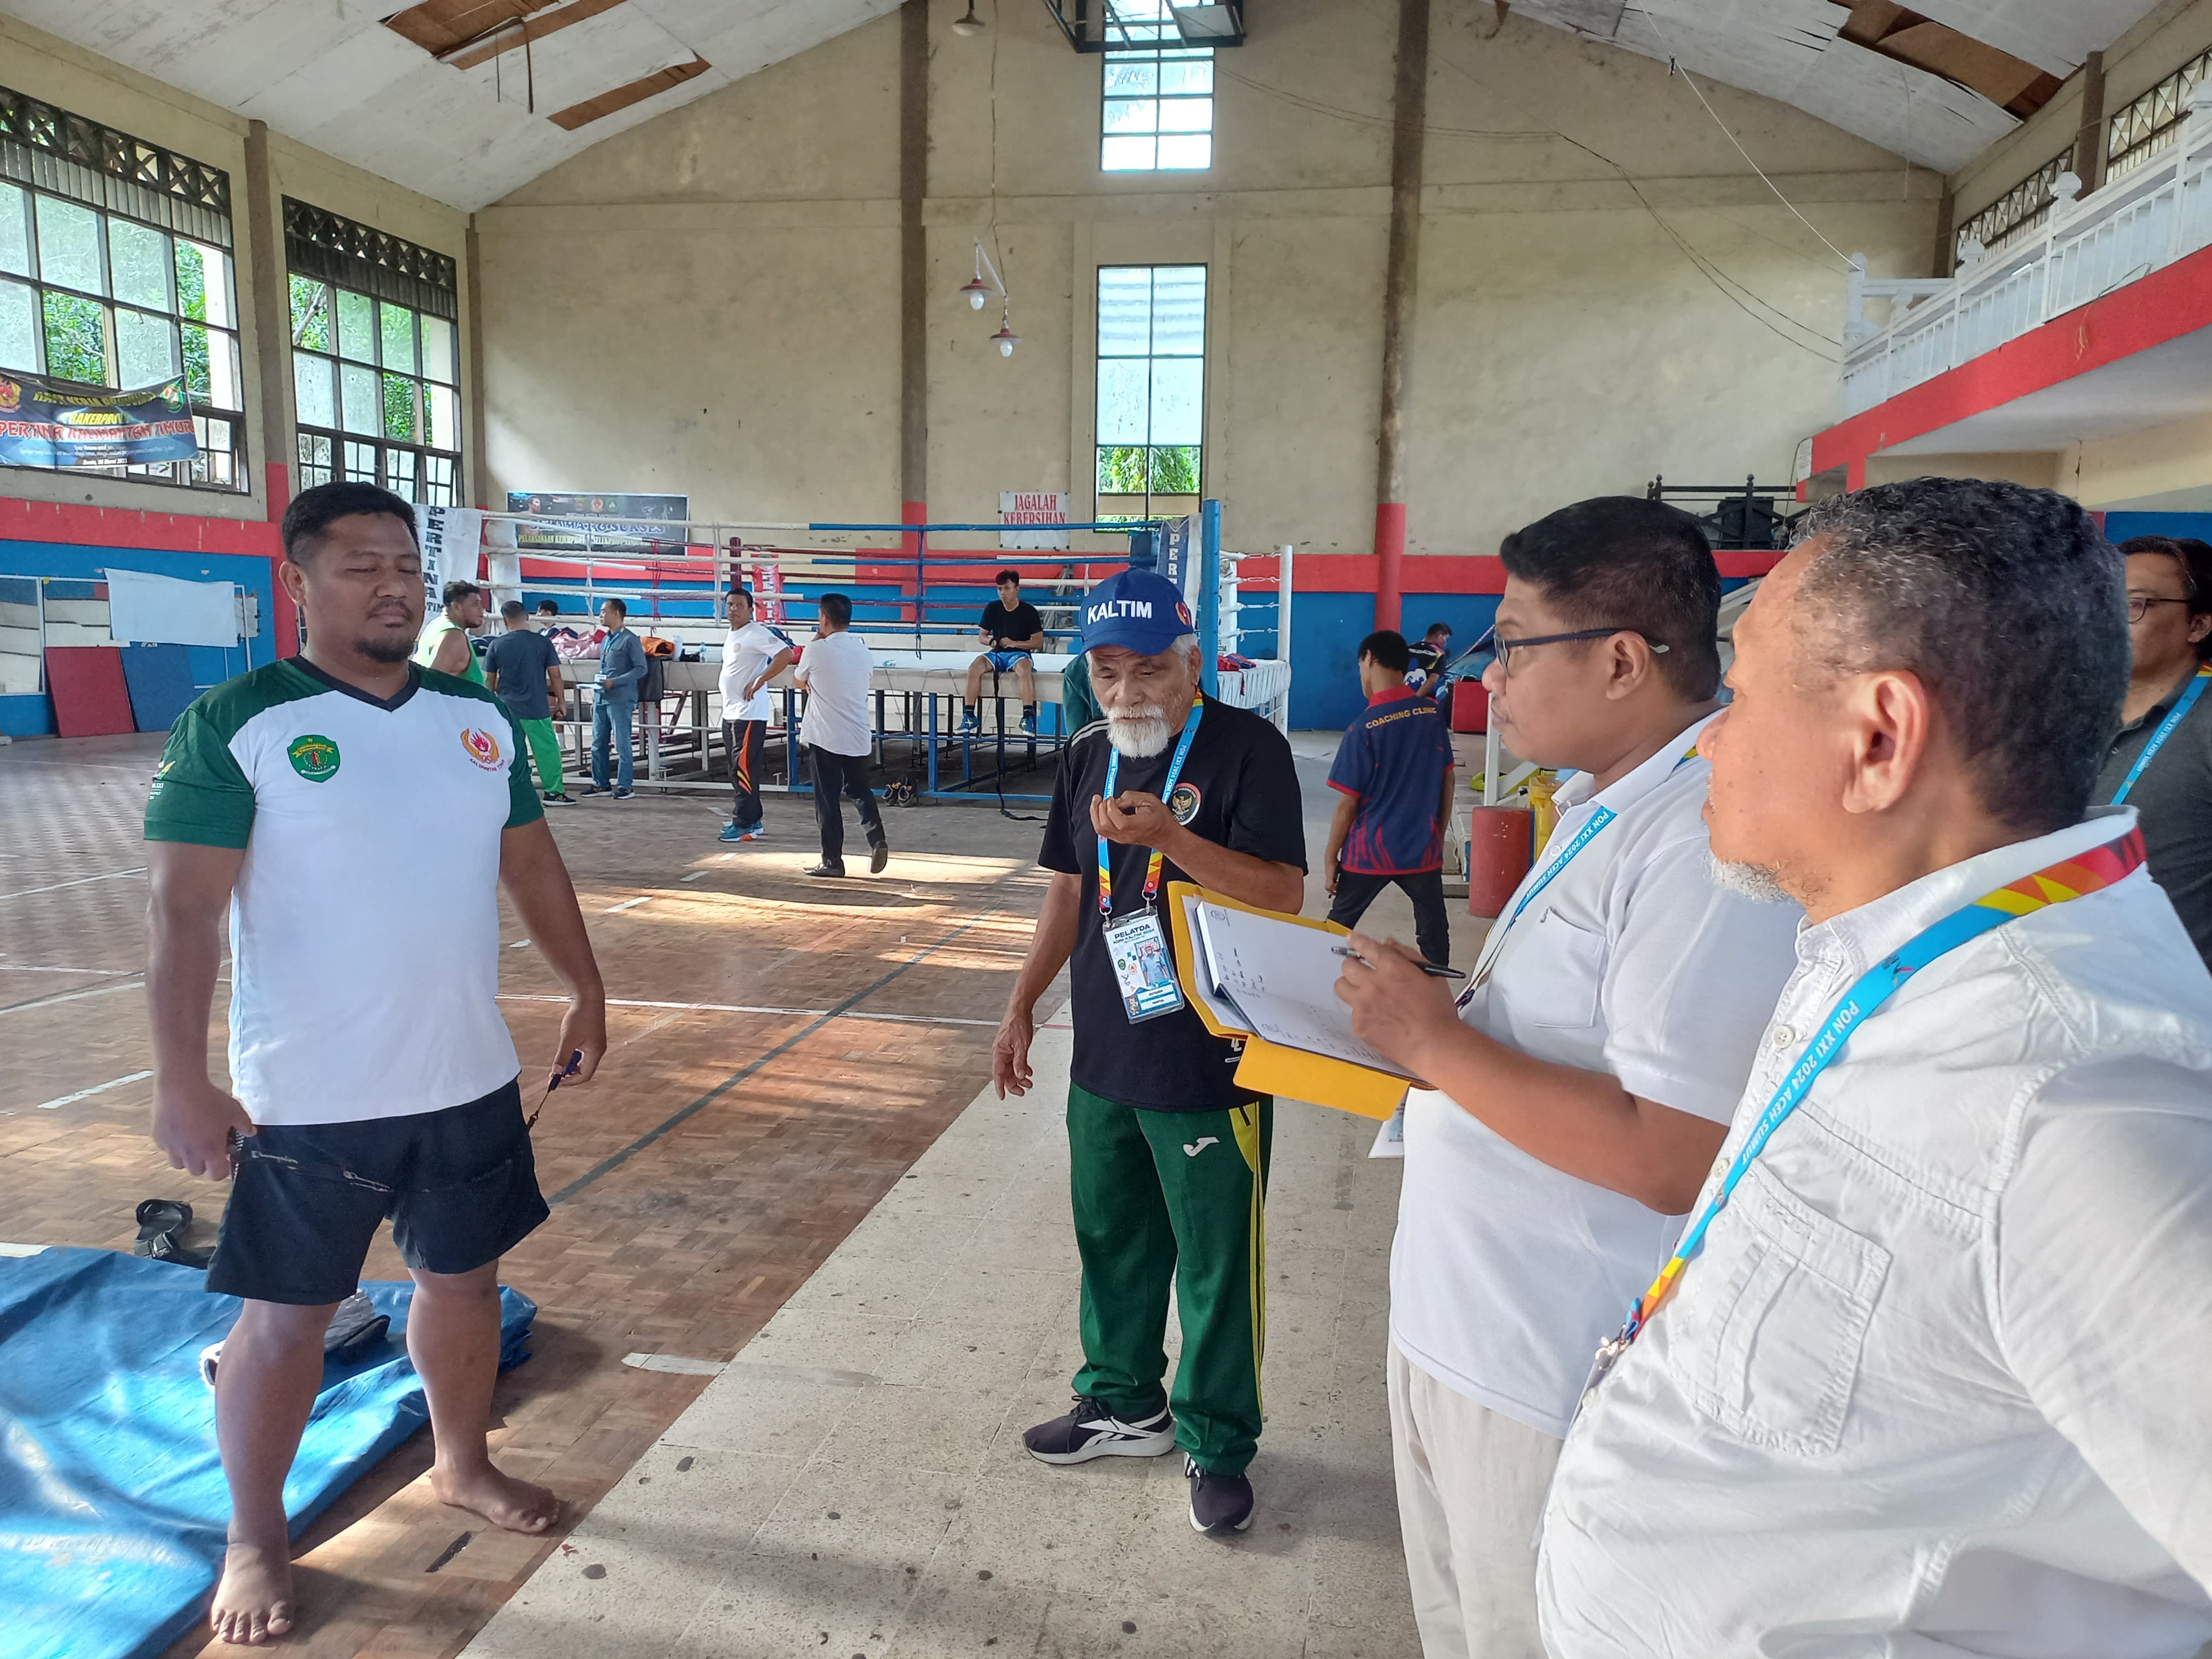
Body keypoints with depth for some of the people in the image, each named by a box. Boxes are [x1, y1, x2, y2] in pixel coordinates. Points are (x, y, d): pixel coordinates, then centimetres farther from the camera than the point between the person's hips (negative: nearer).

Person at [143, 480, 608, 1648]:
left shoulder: (480, 717, 3)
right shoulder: (236, 724, -12)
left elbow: (531, 862, 11)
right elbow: (183, 911, -15)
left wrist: (585, 989, 13)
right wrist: (181, 1082, -18)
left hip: (469, 1080, 5)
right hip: (305, 1101, -4)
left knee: (464, 1280, 18)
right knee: (284, 1318, 10)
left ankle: (463, 1466, 43)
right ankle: (255, 1538, 33)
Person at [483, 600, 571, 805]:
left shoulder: (496, 645, 1)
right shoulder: (542, 642, -5)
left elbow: (489, 680, 7)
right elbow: (555, 676, -3)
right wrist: (560, 701, 8)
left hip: (507, 707, 3)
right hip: (536, 708, -3)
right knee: (547, 750, 3)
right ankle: (554, 792, 3)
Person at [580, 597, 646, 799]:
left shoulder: (629, 640, -8)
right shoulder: (605, 640, 18)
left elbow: (641, 669, -13)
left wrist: (614, 682, -19)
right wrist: (596, 697, 19)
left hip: (621, 700, -8)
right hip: (601, 699, 8)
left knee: (622, 745, -4)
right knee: (598, 743, 11)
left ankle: (624, 786, 2)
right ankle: (600, 783, 20)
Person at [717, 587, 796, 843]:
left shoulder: (756, 633, -13)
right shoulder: (730, 636, 17)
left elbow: (787, 654, -23)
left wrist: (760, 681, -21)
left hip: (749, 713, -10)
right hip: (730, 713, 10)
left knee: (744, 769, -8)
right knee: (737, 770, 13)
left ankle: (744, 825, -3)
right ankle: (753, 820, 21)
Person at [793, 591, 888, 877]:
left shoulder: (816, 650, -10)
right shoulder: (861, 648, 5)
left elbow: (799, 682, 7)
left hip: (825, 738, -5)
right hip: (858, 737, 5)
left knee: (827, 799, 3)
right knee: (860, 790, 20)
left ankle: (832, 861, 7)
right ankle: (877, 838, 0)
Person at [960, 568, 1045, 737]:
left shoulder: (1029, 611, -3)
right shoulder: (992, 608, 6)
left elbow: (1039, 642, -3)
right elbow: (982, 635, 14)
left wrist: (1015, 643, -16)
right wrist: (989, 641, -11)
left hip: (1019, 653, -3)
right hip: (997, 653, 3)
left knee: (1024, 670, -40)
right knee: (974, 668, -28)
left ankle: (1028, 716, -40)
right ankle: (969, 715, -22)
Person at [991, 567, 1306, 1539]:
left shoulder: (1247, 749, -12)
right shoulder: (1088, 760, 9)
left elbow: (1283, 895, -19)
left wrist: (1171, 837, -29)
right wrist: (1023, 1004, 16)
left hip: (1211, 1065, -6)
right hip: (1104, 1056, 7)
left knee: (1217, 1265, 6)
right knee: (1111, 1241, 19)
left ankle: (1218, 1443, 26)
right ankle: (1126, 1405, 40)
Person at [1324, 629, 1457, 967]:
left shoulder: (1365, 727, -14)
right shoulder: (1432, 715, -1)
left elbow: (1348, 803, -11)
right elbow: (1447, 780, 8)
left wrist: (1330, 857, -1)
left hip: (1371, 851, -4)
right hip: (1423, 848, 4)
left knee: (1339, 927, 12)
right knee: (1434, 929, 11)